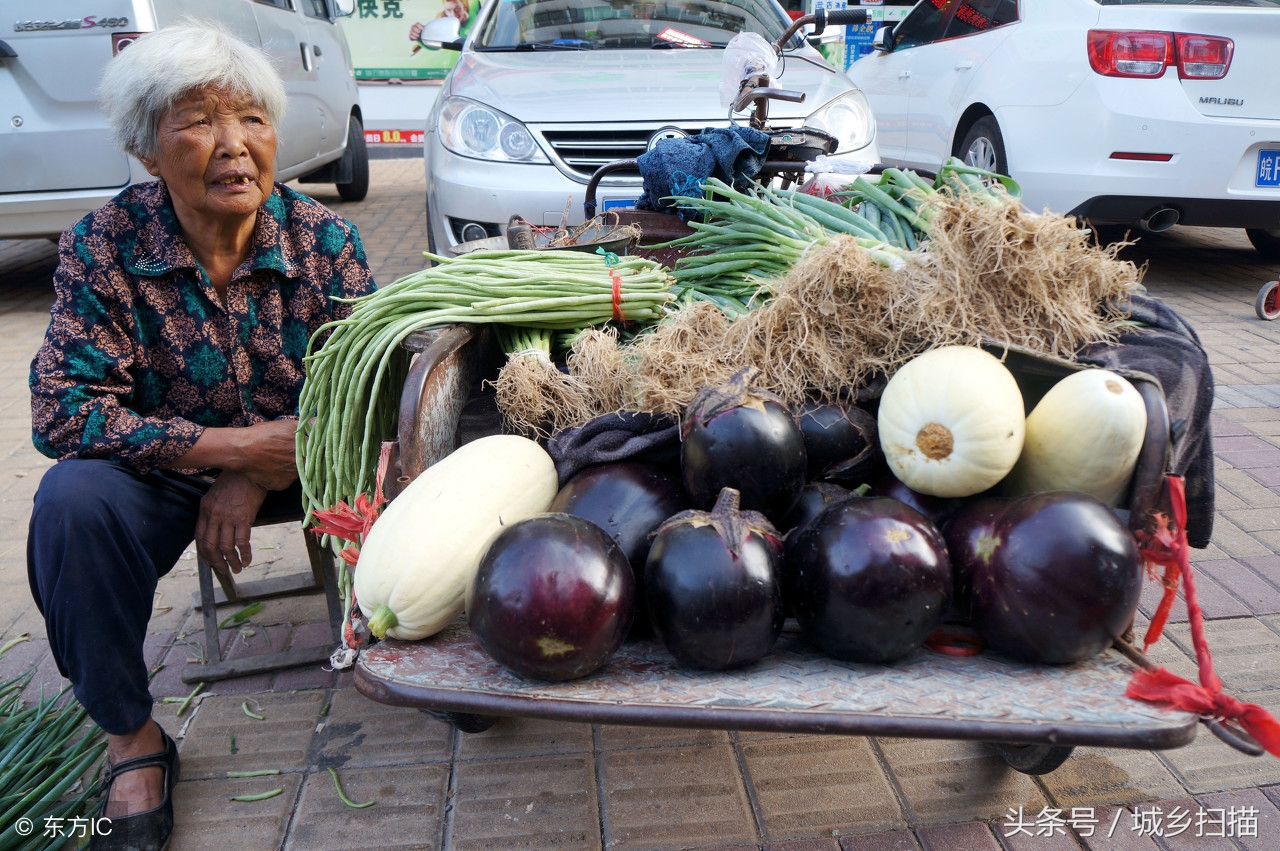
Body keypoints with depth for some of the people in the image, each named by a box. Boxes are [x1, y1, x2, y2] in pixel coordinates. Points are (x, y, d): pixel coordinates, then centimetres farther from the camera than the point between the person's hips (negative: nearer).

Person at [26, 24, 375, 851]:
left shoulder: (326, 239, -12)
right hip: (170, 470, -1)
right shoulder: (103, 246, -15)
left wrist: (257, 476, -22)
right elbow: (62, 410, -19)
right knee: (74, 498, -30)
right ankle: (134, 740, -9)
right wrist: (234, 446, -26)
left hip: (302, 456, 1)